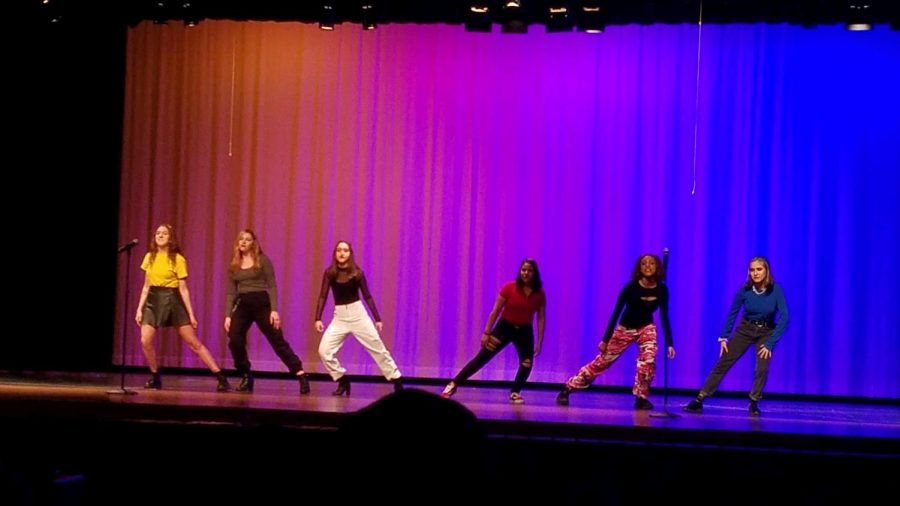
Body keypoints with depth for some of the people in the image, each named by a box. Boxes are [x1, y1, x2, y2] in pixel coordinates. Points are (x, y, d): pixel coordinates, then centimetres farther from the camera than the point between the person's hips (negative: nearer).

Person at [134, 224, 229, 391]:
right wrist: (139, 309, 5)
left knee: (194, 343, -4)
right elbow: (146, 286, 12)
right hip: (153, 301, 3)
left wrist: (191, 314, -7)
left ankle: (221, 377, -2)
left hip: (172, 300, -3)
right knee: (145, 341, -14)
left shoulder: (178, 259, -6)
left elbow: (183, 289, -5)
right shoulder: (149, 257, 7)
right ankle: (155, 378, 6)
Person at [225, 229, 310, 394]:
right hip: (242, 305, 4)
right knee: (234, 341, -12)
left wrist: (274, 310, -14)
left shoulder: (262, 260, 0)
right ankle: (246, 378, 5)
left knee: (277, 340, -7)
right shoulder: (234, 265, 12)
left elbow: (272, 286, -5)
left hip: (261, 303, -4)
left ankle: (301, 376, -6)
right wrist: (228, 315, 3)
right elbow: (231, 292, 12)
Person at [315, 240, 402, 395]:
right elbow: (323, 296, -2)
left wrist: (377, 319, 3)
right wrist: (318, 318, -12)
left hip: (358, 314, -2)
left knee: (378, 348, 3)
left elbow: (367, 296, 2)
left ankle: (397, 382, 12)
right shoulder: (329, 273, -1)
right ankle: (343, 381, 4)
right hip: (339, 317, 2)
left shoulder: (357, 273, -4)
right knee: (324, 350, -12)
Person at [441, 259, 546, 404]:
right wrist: (487, 332, -12)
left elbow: (541, 318, -2)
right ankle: (453, 385, 0)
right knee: (481, 358, -4)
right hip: (505, 327, -2)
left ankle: (515, 393, 15)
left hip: (525, 331, 2)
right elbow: (495, 311, -10)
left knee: (527, 364, -8)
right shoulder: (509, 288, -14)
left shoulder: (539, 294, -9)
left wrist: (539, 342, -5)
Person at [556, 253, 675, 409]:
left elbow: (664, 317, -4)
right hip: (625, 328, -2)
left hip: (646, 328, 2)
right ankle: (567, 389, 9)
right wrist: (605, 339, -16)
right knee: (602, 361, 1)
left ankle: (641, 398, -5)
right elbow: (616, 312, -17)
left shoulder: (661, 289, -13)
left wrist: (669, 343, -7)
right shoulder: (631, 286, -22)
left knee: (648, 361, -22)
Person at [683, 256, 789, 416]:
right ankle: (699, 400, -1)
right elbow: (732, 313, -4)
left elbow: (784, 317, -24)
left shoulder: (776, 290, -24)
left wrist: (770, 343, -26)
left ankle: (754, 403, 4)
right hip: (745, 329, 1)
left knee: (762, 369, -17)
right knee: (723, 363, -2)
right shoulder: (745, 290, -18)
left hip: (766, 332, -1)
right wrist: (723, 337, -6)